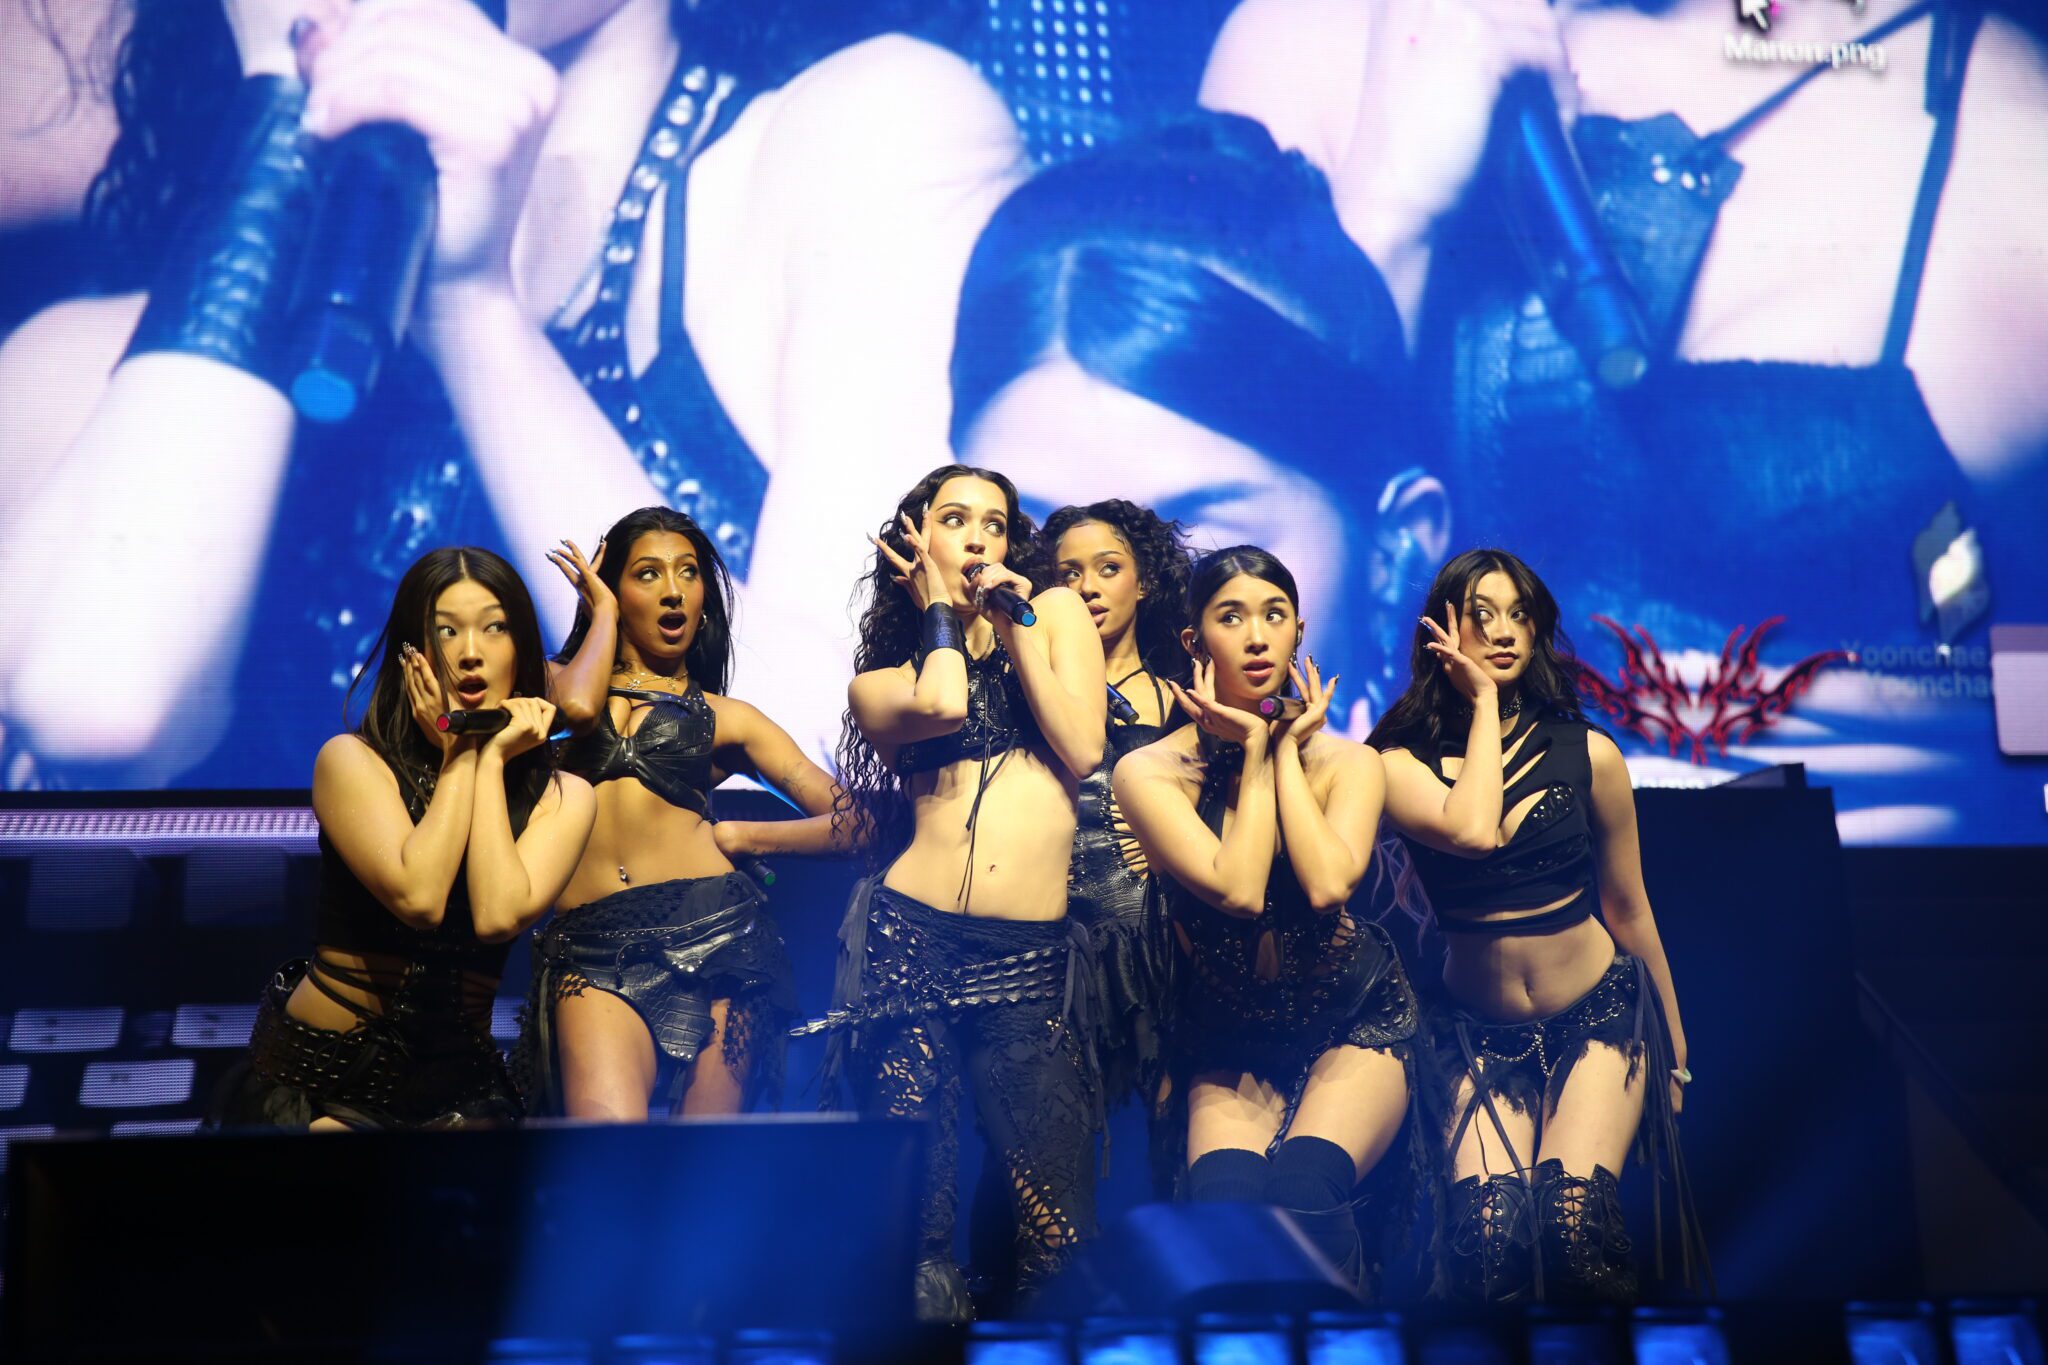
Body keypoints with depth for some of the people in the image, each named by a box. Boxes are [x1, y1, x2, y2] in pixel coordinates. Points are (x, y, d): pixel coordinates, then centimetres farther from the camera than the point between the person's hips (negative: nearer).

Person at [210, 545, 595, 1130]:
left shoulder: (563, 796, 0)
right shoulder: (352, 762, -6)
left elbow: (499, 916, -19)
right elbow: (418, 898, -22)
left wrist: (492, 760, -11)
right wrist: (459, 758, -12)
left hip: (455, 1083, 2)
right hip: (315, 1073, -2)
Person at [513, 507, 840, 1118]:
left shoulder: (726, 717, 20)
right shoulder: (557, 679, 21)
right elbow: (577, 706, -7)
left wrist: (738, 836, 8)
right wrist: (603, 611, 11)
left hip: (713, 930, 1)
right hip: (592, 947, -1)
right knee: (609, 1130, -26)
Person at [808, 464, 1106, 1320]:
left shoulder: (1054, 610, 17)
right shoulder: (878, 680, 17)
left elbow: (1083, 749, 3)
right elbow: (942, 706, -8)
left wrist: (1013, 628, 5)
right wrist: (938, 608, 10)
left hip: (1033, 961, 0)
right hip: (914, 940, 1)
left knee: (1059, 1234, -7)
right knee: (911, 1224, -2)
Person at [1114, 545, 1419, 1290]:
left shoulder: (1346, 761, -2)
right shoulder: (1150, 772, -9)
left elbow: (1329, 885, -22)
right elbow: (1237, 892, -23)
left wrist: (1289, 748, -12)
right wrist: (1255, 749, -14)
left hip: (1353, 1020, 1)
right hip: (1228, 1040, 0)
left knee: (1303, 1188, -27)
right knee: (1226, 1198, -28)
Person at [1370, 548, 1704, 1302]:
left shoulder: (1587, 754, 0)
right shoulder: (1401, 763, -4)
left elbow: (1629, 912, 9)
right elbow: (1473, 833, -26)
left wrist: (1674, 1053, 15)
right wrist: (1482, 702, -13)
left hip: (1598, 1011, 1)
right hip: (1477, 1032, 0)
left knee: (1573, 1210, -23)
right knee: (1490, 1226, -24)